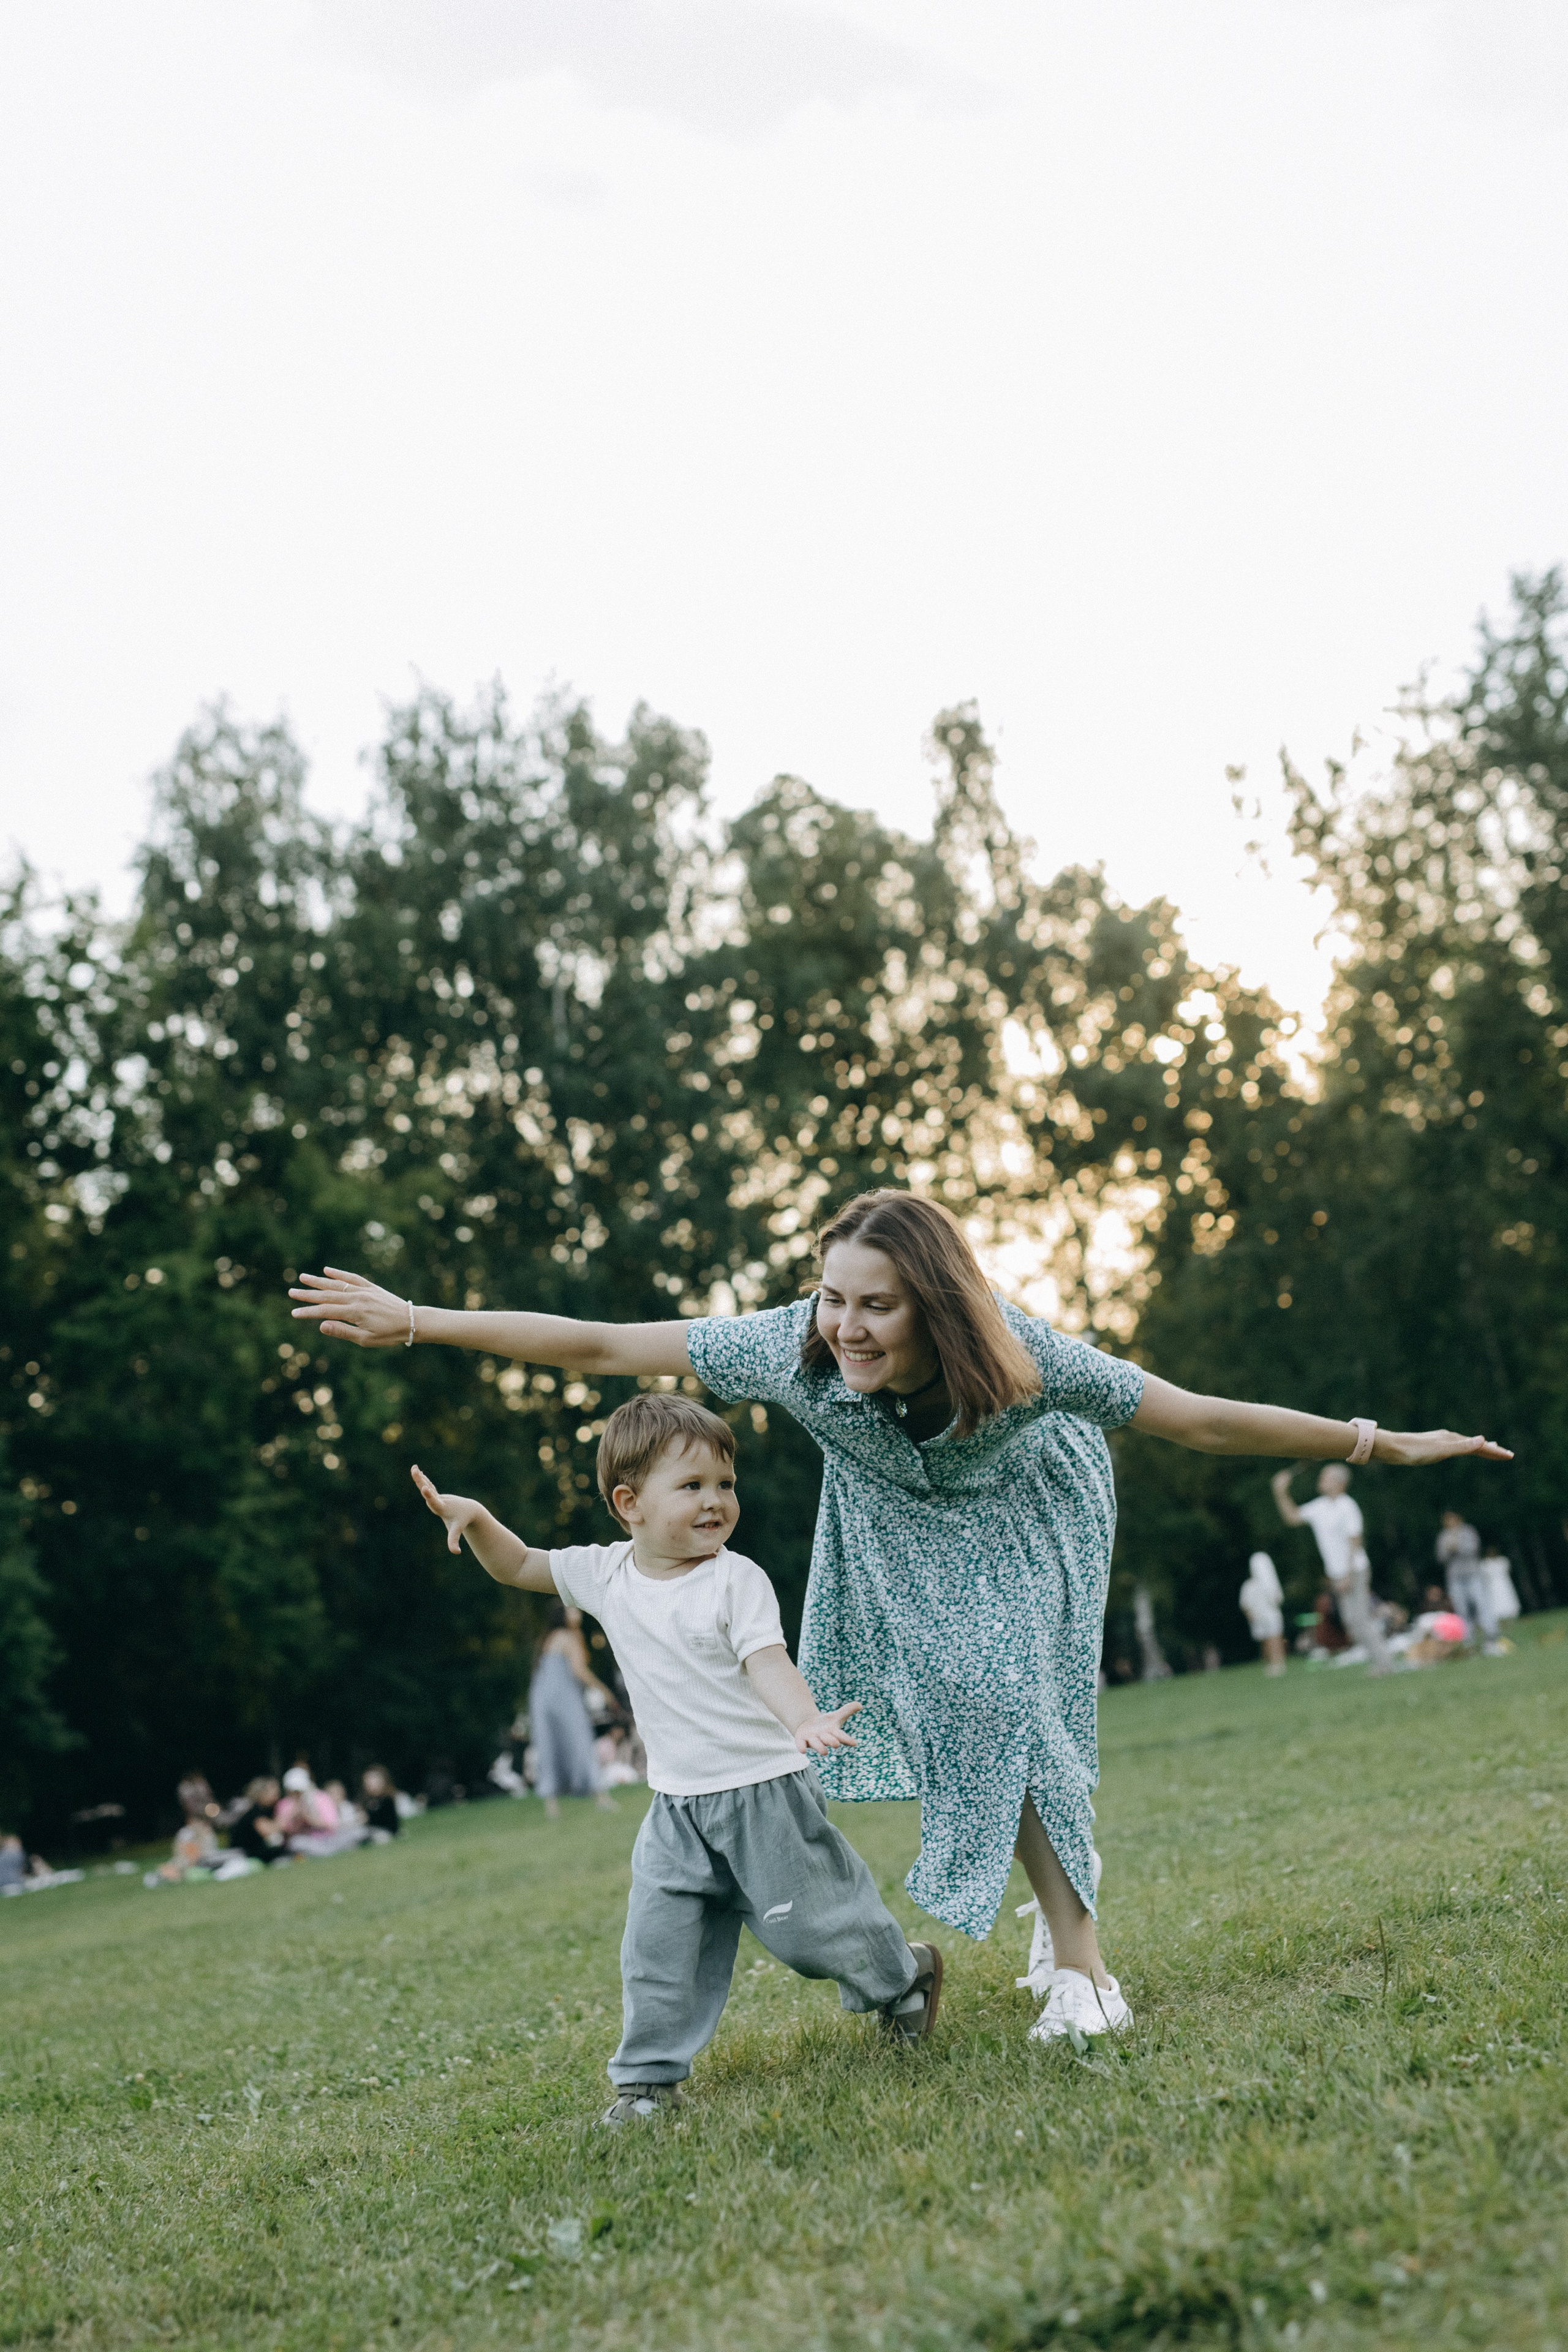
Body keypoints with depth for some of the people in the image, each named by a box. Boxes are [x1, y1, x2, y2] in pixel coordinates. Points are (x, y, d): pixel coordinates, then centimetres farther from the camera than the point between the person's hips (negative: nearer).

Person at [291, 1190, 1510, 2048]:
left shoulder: (1021, 1358, -41)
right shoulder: (795, 1349, -37)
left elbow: (1200, 1418, -33)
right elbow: (598, 1348, -33)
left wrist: (1376, 1443, -30)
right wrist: (416, 1321, -33)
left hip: (1025, 1515, -2)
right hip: (899, 1525, 2)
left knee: (997, 1696, -16)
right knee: (957, 1704, -5)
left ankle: (1080, 1961, -8)